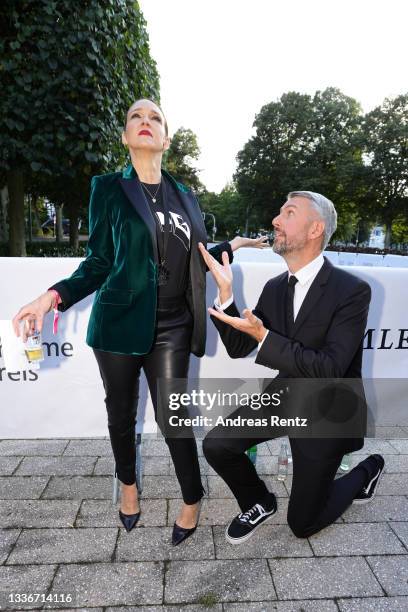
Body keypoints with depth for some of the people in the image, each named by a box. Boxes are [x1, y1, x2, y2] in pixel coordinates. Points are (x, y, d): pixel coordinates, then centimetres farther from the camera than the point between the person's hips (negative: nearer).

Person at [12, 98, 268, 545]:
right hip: (120, 321, -1)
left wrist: (231, 246, 18)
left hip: (171, 327, 1)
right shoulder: (109, 189, 3)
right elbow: (99, 262, 1)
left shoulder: (184, 197, 12)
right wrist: (54, 296, -12)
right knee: (121, 412, 13)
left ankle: (192, 500, 25)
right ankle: (128, 485, 41)